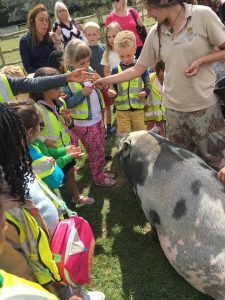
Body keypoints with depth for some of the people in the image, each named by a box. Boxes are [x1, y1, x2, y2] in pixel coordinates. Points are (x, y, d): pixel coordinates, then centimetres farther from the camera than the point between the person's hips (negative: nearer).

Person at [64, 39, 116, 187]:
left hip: (97, 118, 6)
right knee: (96, 152, 8)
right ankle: (98, 178, 28)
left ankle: (100, 172, 39)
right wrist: (82, 93, -28)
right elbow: (67, 103, -18)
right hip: (85, 124, -6)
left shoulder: (89, 70, -1)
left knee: (100, 150, 20)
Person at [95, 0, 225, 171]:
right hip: (173, 107, 4)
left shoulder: (203, 15, -7)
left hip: (204, 105, -3)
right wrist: (104, 80, 5)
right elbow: (137, 70, 8)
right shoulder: (155, 34, 4)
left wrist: (200, 61, -17)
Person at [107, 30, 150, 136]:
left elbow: (148, 85, 5)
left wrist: (145, 92, -16)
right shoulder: (115, 70, -1)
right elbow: (113, 89, 6)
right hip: (122, 110, 0)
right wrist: (113, 93, -16)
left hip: (138, 109, 0)